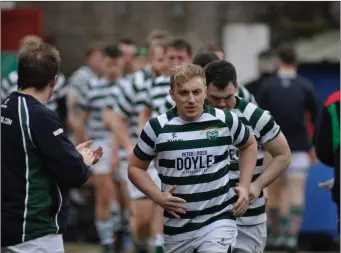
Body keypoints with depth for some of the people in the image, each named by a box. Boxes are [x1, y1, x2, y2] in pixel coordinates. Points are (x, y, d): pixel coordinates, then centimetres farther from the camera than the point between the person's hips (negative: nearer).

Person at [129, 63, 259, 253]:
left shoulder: (225, 121, -4)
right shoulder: (157, 128, -6)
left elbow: (249, 144, 18)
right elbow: (135, 168, 7)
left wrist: (244, 186, 7)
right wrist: (158, 197, -8)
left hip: (218, 220, -2)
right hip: (177, 227, 2)